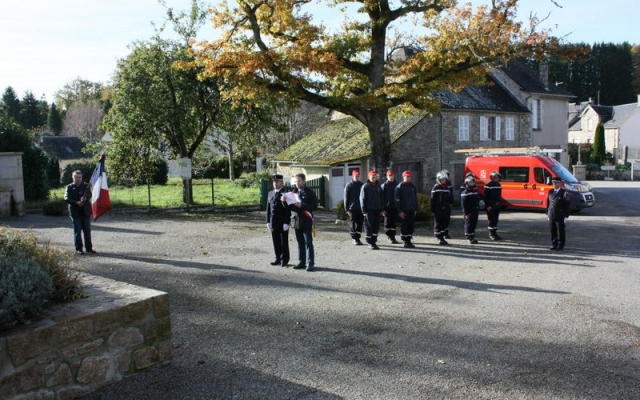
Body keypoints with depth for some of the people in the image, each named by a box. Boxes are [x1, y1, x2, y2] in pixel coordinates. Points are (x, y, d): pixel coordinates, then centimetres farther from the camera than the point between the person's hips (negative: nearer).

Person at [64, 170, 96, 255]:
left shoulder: (86, 186, 8)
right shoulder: (69, 187, 4)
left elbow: (89, 194, -8)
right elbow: (66, 198, -8)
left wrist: (85, 198, -31)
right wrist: (76, 203, -22)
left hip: (86, 211, 2)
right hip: (75, 212, -2)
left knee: (87, 230, 6)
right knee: (77, 231, 0)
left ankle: (89, 248, 13)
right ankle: (78, 249, 7)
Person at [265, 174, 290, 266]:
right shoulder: (270, 193, 13)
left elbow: (288, 210, -10)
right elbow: (268, 208, 14)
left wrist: (286, 223, -15)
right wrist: (268, 221, 8)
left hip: (282, 222, -6)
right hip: (273, 223, 6)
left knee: (284, 242, 2)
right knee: (276, 242, 9)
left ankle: (284, 260, 10)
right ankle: (278, 259, 18)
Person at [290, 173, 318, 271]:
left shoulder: (310, 193, -3)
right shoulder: (294, 192, 13)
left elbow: (314, 206, -11)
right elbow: (290, 206, 15)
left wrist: (302, 205, -20)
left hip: (306, 222, -5)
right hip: (297, 221, 5)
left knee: (308, 243, -4)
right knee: (300, 243, 10)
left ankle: (311, 263, -2)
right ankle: (301, 262, 17)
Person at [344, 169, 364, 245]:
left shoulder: (362, 185, 11)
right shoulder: (349, 186, 0)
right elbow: (346, 198, -3)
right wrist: (347, 209, -9)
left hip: (361, 208, 4)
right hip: (352, 209, -4)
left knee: (360, 224, 5)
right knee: (352, 224, 0)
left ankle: (358, 238, 14)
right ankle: (354, 239, 7)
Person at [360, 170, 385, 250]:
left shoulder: (378, 186, 13)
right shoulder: (365, 186, -3)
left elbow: (382, 198, 16)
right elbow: (362, 199, -5)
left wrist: (382, 209, 10)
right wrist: (364, 211, -11)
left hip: (377, 210, 5)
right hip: (369, 210, -5)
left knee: (376, 226, 6)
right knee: (369, 226, -1)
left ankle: (374, 241, 16)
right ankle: (370, 243, 5)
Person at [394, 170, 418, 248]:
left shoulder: (413, 186, 13)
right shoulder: (399, 187, -5)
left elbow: (415, 199, 18)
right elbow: (397, 200, -8)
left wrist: (416, 209, 11)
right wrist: (400, 211, -14)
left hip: (412, 210, 6)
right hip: (404, 210, -5)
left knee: (411, 226, 7)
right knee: (404, 226, -2)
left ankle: (409, 240, 16)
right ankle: (406, 242, 4)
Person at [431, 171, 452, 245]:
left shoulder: (447, 188, 13)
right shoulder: (435, 188, -4)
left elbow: (449, 199, 19)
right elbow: (433, 200, -7)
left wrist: (449, 209, 15)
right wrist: (432, 210, -11)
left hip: (446, 209, 6)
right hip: (438, 209, -6)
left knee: (445, 223, 6)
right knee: (438, 224, -1)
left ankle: (442, 237, 16)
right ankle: (439, 239, 4)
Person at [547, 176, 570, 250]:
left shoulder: (564, 192, -5)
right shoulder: (550, 192, 12)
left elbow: (567, 205, -5)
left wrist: (566, 216, -9)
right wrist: (547, 214, 11)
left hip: (560, 216, -4)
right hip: (551, 216, 5)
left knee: (560, 231, 3)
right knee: (553, 231, 8)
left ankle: (560, 245, 12)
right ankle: (554, 244, 18)